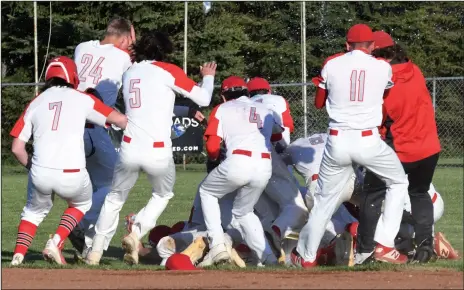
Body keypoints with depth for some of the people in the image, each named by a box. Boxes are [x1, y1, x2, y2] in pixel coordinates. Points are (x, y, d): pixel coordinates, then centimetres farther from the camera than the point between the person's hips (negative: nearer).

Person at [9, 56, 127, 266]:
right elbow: (119, 120, 6)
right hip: (72, 176, -2)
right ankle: (56, 243, 12)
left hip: (40, 174, 2)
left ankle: (18, 255, 13)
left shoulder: (36, 103, 12)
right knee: (81, 203, 31)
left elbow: (17, 148, 9)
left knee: (36, 209, 31)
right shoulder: (82, 99, 6)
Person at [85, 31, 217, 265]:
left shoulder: (129, 73, 14)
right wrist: (208, 77, 22)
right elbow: (203, 99, 4)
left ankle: (95, 252, 17)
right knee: (163, 194, 24)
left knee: (115, 198, 22)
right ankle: (136, 234, 2)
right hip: (159, 152, -3)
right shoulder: (167, 71, -1)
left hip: (129, 149, 3)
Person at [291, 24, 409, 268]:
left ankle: (306, 256, 25)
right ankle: (384, 246, 9)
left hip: (337, 141, 2)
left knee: (325, 198, 16)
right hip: (368, 141, -2)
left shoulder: (332, 65, 2)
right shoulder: (382, 67, 1)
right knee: (398, 183, 21)